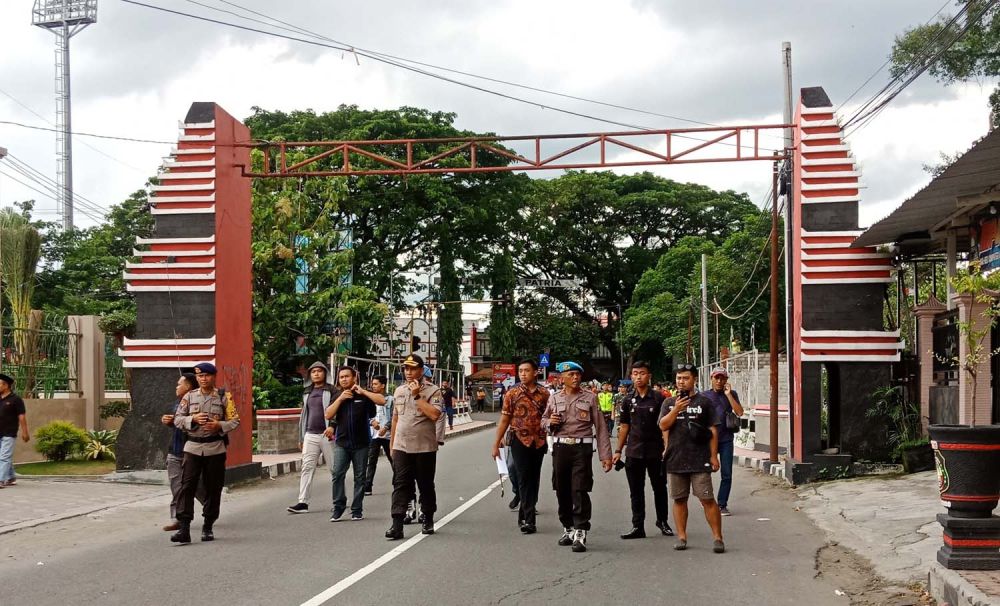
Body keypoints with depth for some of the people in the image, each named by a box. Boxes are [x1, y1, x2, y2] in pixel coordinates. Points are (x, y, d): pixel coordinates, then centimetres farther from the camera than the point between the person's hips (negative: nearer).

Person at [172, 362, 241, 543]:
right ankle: (184, 529, -12)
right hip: (193, 447, 0)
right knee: (187, 486, -9)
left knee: (213, 488, 5)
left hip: (215, 448, 0)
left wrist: (219, 425, -14)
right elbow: (177, 418, 6)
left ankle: (208, 527, 18)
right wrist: (193, 419, -12)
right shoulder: (189, 397, 7)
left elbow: (235, 420, 4)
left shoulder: (224, 397, 3)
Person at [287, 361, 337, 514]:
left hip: (327, 435, -5)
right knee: (307, 468, -3)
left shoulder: (331, 391, -1)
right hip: (310, 435, 5)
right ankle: (303, 502, -5)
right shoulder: (307, 392, 17)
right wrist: (301, 438, 19)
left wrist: (332, 426, -27)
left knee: (334, 468, 3)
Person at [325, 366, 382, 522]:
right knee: (337, 474, -8)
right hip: (341, 443, 2)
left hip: (361, 443, -2)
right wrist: (340, 399, -10)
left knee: (359, 477, 4)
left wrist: (363, 391, -14)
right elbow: (328, 415, -1)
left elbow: (382, 401, -13)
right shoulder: (337, 397, 11)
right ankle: (338, 507, 0)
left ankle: (357, 509, 10)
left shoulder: (363, 395, 2)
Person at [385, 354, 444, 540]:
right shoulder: (399, 391, 11)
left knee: (426, 485, 9)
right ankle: (397, 525, -9)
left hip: (425, 448, -3)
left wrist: (417, 396, -19)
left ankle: (428, 520, 25)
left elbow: (435, 414, -21)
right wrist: (392, 442, 19)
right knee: (400, 485, -4)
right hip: (401, 447, 4)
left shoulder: (432, 390, -6)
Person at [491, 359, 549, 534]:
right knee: (524, 479, -6)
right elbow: (504, 421, 0)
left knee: (534, 480, 9)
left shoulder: (544, 394, 3)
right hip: (520, 440, -3)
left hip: (539, 441, 3)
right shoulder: (512, 394, -1)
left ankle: (524, 514, 21)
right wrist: (496, 444, -2)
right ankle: (529, 520, -6)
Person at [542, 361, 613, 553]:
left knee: (580, 491, -10)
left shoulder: (590, 398, 3)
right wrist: (550, 422, -4)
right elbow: (544, 422, 22)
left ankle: (580, 533, -9)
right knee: (562, 491, 9)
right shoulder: (554, 399, 10)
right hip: (560, 448, 3)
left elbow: (600, 427, 2)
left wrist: (605, 455, -3)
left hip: (582, 448, -3)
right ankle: (568, 528, 24)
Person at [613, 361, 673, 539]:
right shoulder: (628, 400, 6)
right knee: (636, 491, 6)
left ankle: (662, 521, 26)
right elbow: (624, 426, 12)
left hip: (655, 451, -3)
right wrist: (618, 450, 9)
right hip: (634, 452, 3)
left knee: (659, 488, 9)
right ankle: (638, 527, 13)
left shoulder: (658, 398, -4)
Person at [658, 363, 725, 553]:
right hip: (675, 460, 3)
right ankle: (681, 536, 18)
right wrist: (676, 410, -15)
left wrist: (714, 456, -2)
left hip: (700, 461, -3)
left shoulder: (704, 402, 4)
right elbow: (663, 425, -1)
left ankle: (717, 537, 0)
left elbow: (713, 431, 3)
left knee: (707, 500, -5)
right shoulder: (669, 402, 11)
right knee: (679, 500, 9)